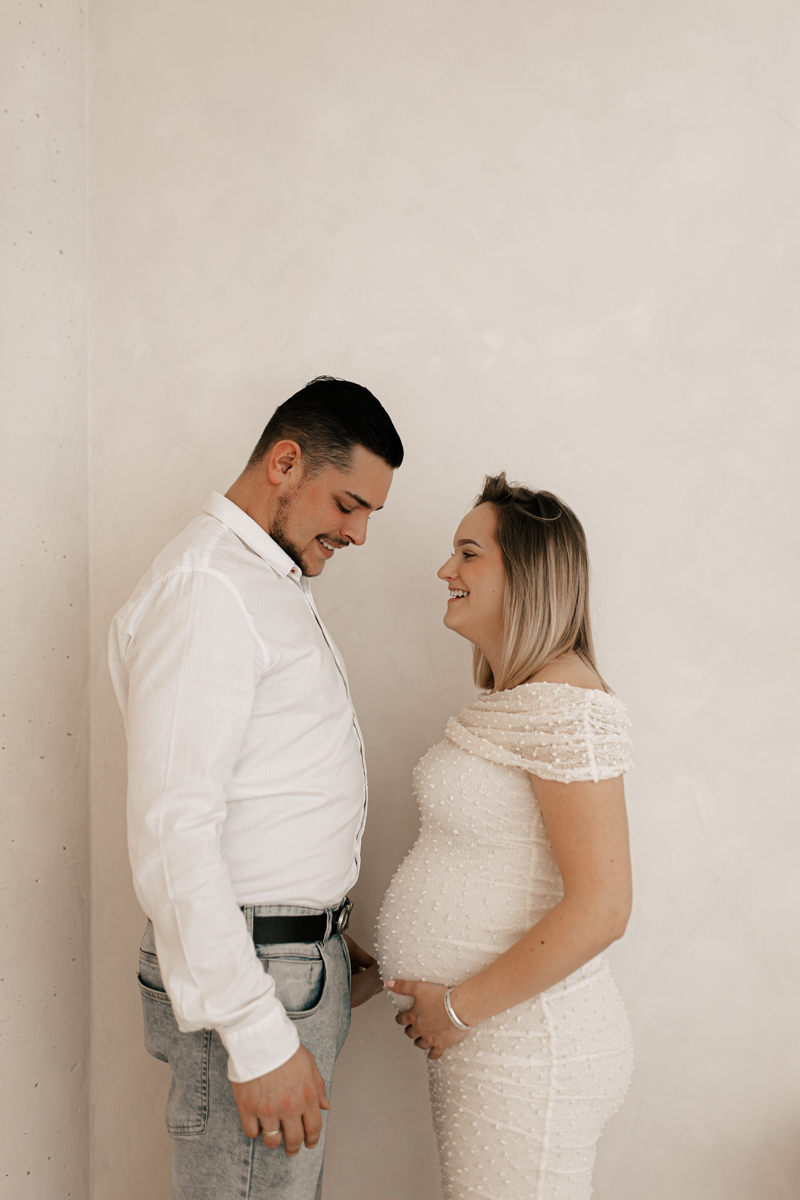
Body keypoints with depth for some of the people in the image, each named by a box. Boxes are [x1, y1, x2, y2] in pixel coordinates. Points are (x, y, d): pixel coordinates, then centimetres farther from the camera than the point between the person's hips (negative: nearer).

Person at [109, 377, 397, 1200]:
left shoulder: (274, 584, 15)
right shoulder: (204, 585, -18)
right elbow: (171, 830, -24)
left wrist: (327, 940, 15)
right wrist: (257, 1036, -23)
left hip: (296, 956, 10)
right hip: (247, 973, -10)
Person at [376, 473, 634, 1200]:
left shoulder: (565, 704, -20)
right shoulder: (509, 698, 10)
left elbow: (600, 908, -25)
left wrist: (461, 1006, -17)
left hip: (528, 1041, -9)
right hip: (482, 1039, 9)